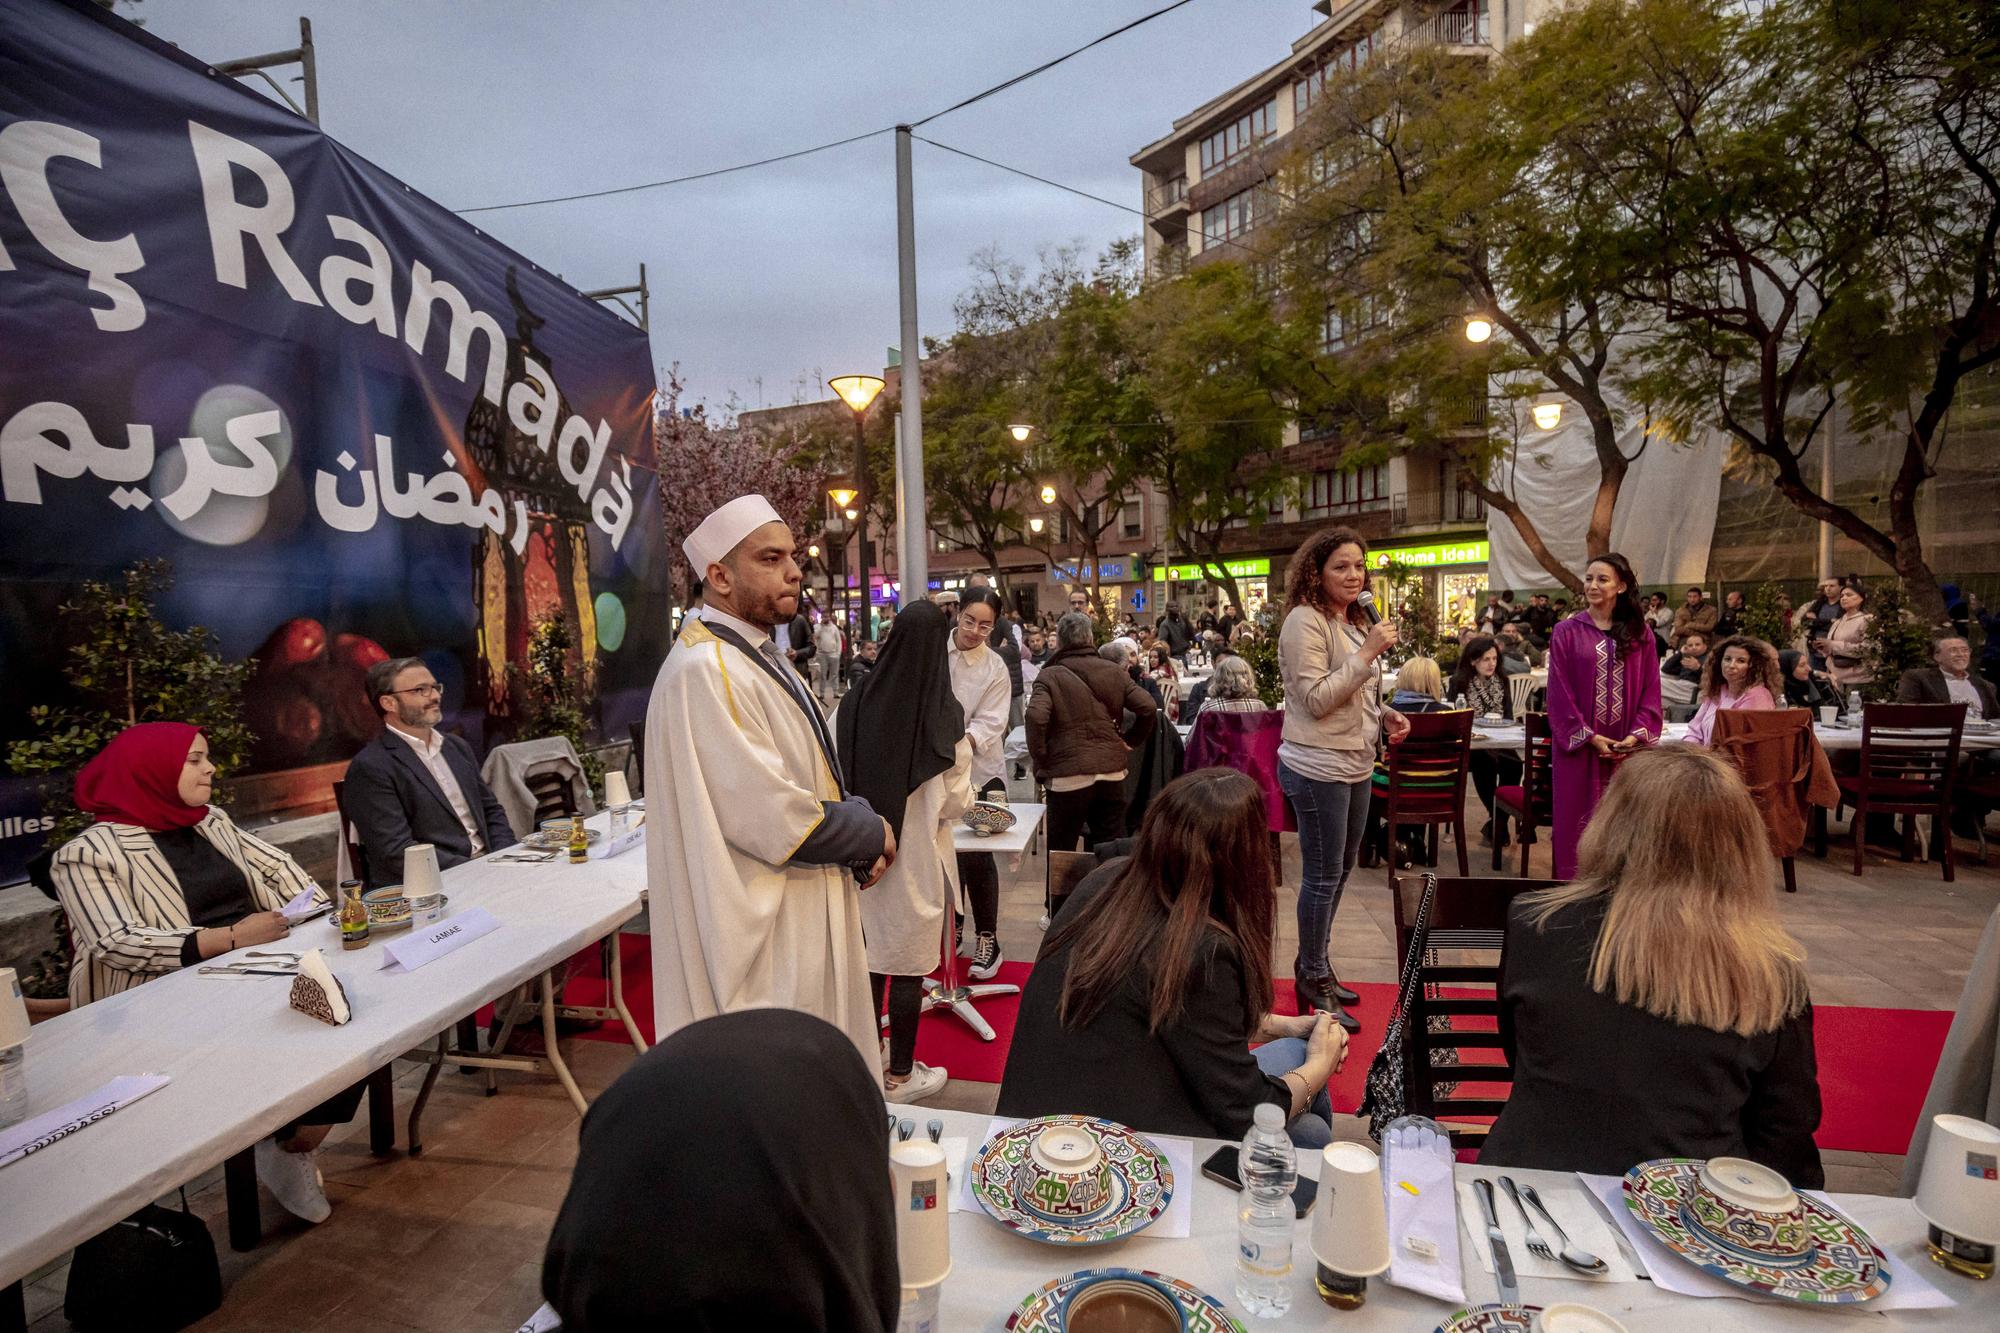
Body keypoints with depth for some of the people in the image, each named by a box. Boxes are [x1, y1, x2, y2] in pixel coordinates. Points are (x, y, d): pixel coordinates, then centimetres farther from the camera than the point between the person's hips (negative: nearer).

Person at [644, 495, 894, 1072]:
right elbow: (773, 820, -26)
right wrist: (871, 833, -11)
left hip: (807, 914, 10)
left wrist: (859, 840, 0)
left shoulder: (761, 658, 9)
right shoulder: (705, 671, -23)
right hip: (763, 932, -9)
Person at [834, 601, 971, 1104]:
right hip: (915, 858, -4)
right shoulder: (945, 714, -15)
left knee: (868, 958, 19)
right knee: (908, 968, 10)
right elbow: (956, 801, -9)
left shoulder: (852, 705, -6)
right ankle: (901, 1075, 25)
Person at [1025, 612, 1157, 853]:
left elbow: (1036, 717, -22)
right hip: (1112, 772, 4)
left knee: (1061, 855, 9)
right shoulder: (1113, 672, 7)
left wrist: (1040, 762, -10)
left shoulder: (1050, 676, -6)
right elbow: (1148, 707, 0)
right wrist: (1131, 740, 12)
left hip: (1068, 776, -4)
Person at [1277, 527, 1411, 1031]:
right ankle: (1313, 979, 16)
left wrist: (1382, 714, 4)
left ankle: (1315, 966, 34)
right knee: (1323, 876, 0)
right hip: (1318, 768, -9)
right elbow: (1316, 700, -21)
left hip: (1355, 764, 9)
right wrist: (1368, 652, -23)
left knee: (1340, 870, 18)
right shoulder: (1306, 620, -15)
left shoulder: (1353, 620, 14)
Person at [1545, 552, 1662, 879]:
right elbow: (1560, 693, -4)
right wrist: (1590, 737, -11)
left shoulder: (1640, 634, 7)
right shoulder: (1567, 632, 0)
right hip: (1580, 746, -2)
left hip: (1628, 747, 2)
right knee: (1578, 821, 2)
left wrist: (1637, 735, -8)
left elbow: (1650, 689, 5)